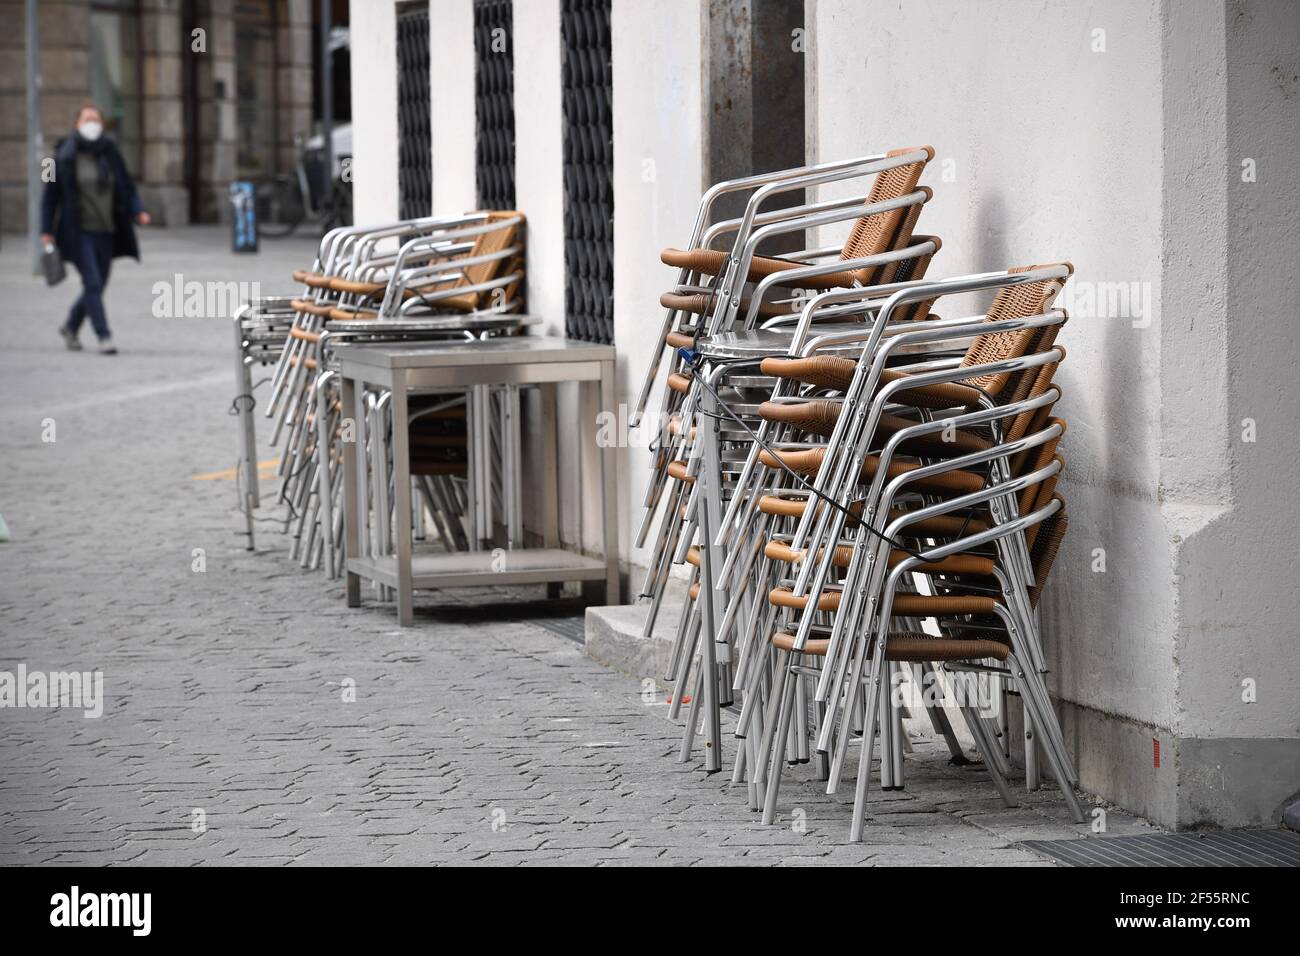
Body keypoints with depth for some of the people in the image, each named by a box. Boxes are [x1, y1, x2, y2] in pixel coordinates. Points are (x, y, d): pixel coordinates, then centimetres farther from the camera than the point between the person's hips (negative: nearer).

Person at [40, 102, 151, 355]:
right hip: (78, 231, -4)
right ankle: (104, 337, -9)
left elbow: (127, 188, 8)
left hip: (106, 232, 4)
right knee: (93, 283, -13)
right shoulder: (65, 156, -5)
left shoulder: (110, 153, 4)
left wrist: (138, 211, -10)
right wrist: (47, 230, -6)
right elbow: (51, 195, -2)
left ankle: (70, 327, 33)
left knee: (98, 285, 11)